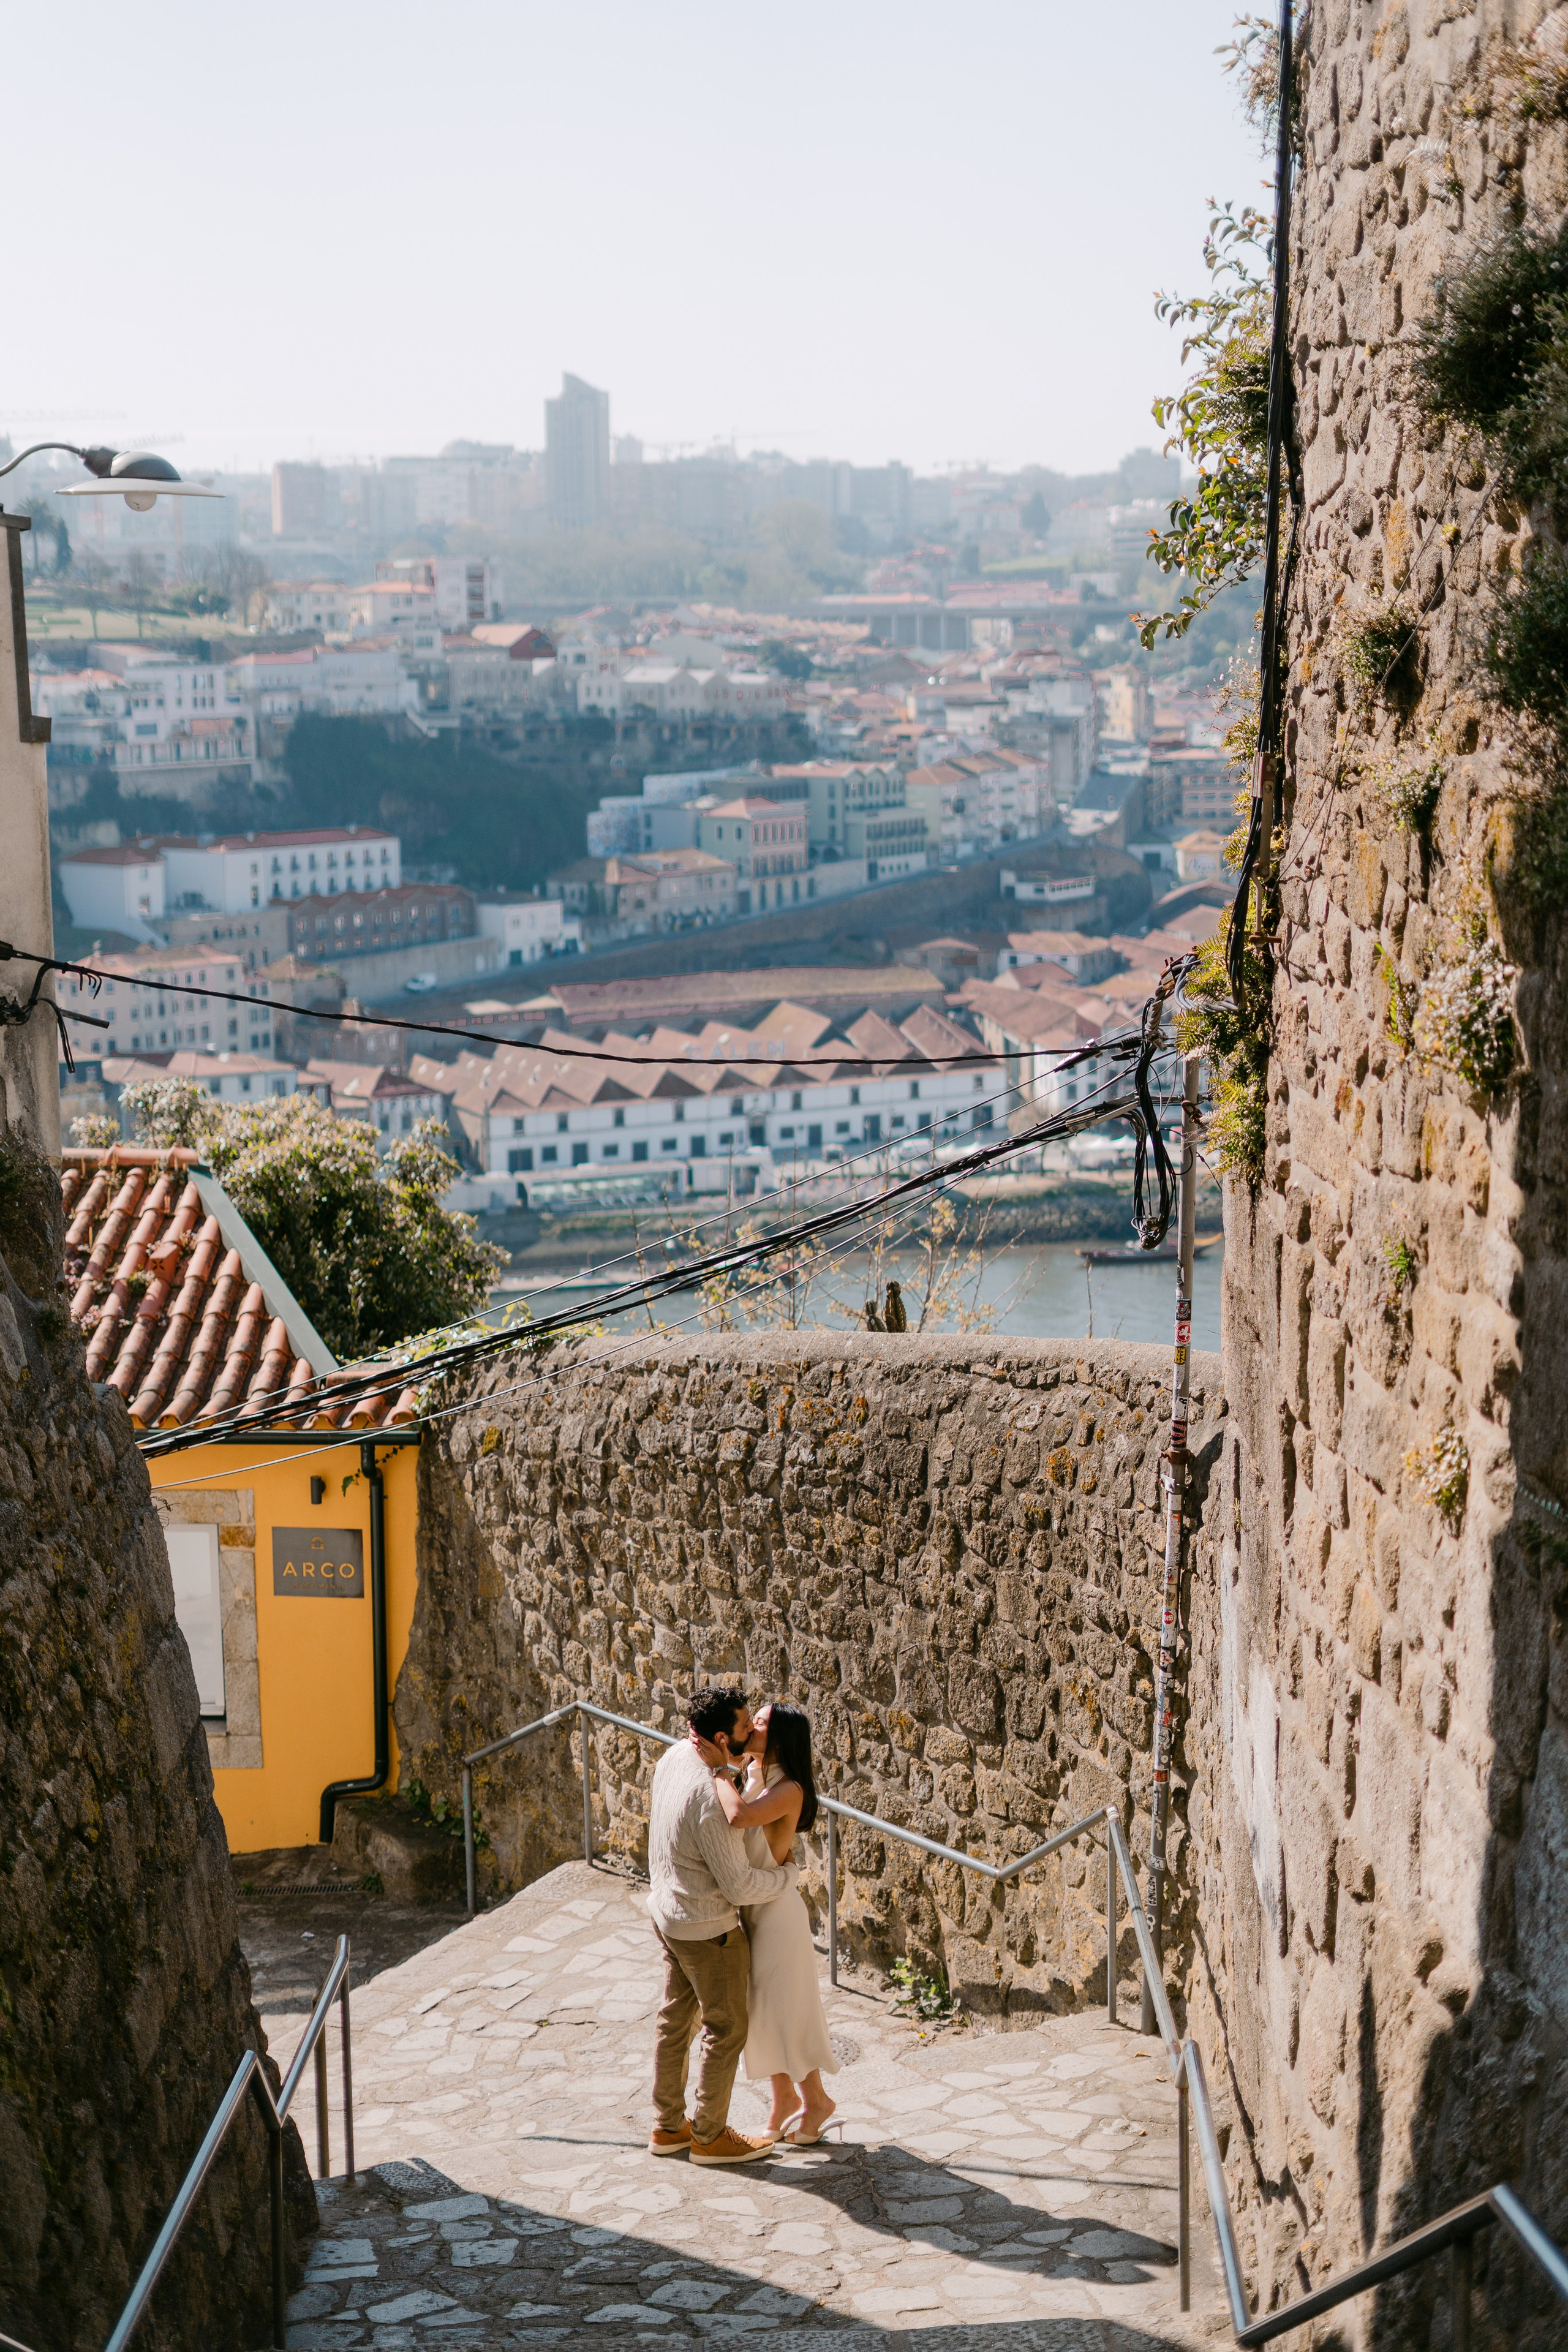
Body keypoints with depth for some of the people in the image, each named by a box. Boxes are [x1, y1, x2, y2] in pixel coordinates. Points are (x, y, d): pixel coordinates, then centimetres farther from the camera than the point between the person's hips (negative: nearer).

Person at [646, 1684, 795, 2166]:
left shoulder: (675, 1756, -6)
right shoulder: (710, 1799, -32)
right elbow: (739, 1886, -25)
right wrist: (786, 1875, -7)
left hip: (669, 1910, 9)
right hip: (707, 1927, -9)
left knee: (677, 2019, 20)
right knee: (726, 2029, 8)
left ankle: (667, 2127, 32)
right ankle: (710, 2136, 20)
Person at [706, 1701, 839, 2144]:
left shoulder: (789, 1790, -24)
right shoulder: (751, 1775, 1)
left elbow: (739, 1816, -42)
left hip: (776, 1908, -8)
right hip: (747, 1905, 8)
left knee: (784, 2009, 6)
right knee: (762, 2008, 18)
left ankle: (815, 2099, 25)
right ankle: (784, 2097, 34)